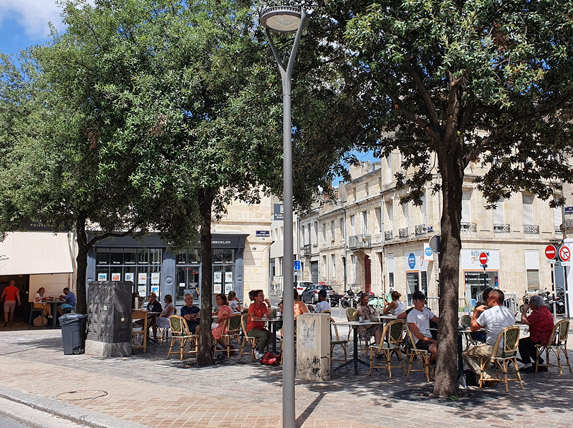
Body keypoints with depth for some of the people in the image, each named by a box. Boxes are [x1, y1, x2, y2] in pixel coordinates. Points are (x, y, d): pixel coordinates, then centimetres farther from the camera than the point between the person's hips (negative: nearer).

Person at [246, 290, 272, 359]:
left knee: (270, 335, -19)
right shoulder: (252, 306, -8)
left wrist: (269, 305, -2)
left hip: (260, 327, 6)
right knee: (264, 334, -30)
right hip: (251, 329, -6)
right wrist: (261, 318, -11)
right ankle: (260, 353, -14)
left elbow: (268, 315, -1)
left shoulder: (264, 305, 10)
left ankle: (257, 349, -2)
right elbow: (252, 318, -19)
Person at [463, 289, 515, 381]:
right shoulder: (510, 313, 7)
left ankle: (486, 377, 1)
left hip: (494, 349, -8)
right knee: (481, 348, 33)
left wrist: (476, 311, 8)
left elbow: (473, 328, 0)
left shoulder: (487, 313, -12)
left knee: (465, 353, 8)